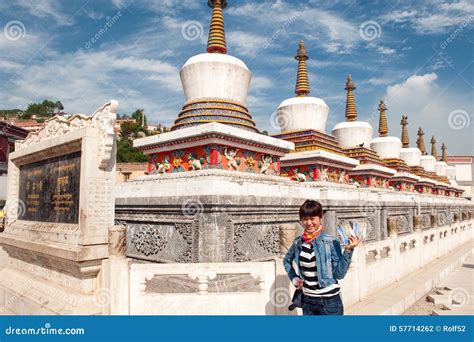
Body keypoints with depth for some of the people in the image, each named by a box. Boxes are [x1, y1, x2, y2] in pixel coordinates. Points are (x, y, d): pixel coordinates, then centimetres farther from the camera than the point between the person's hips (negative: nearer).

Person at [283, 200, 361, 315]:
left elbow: (339, 274, -13)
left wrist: (348, 250, -21)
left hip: (329, 301, -3)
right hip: (307, 301, 4)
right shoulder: (298, 243, 0)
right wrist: (294, 278, 6)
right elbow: (287, 261, 18)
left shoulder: (331, 242, -11)